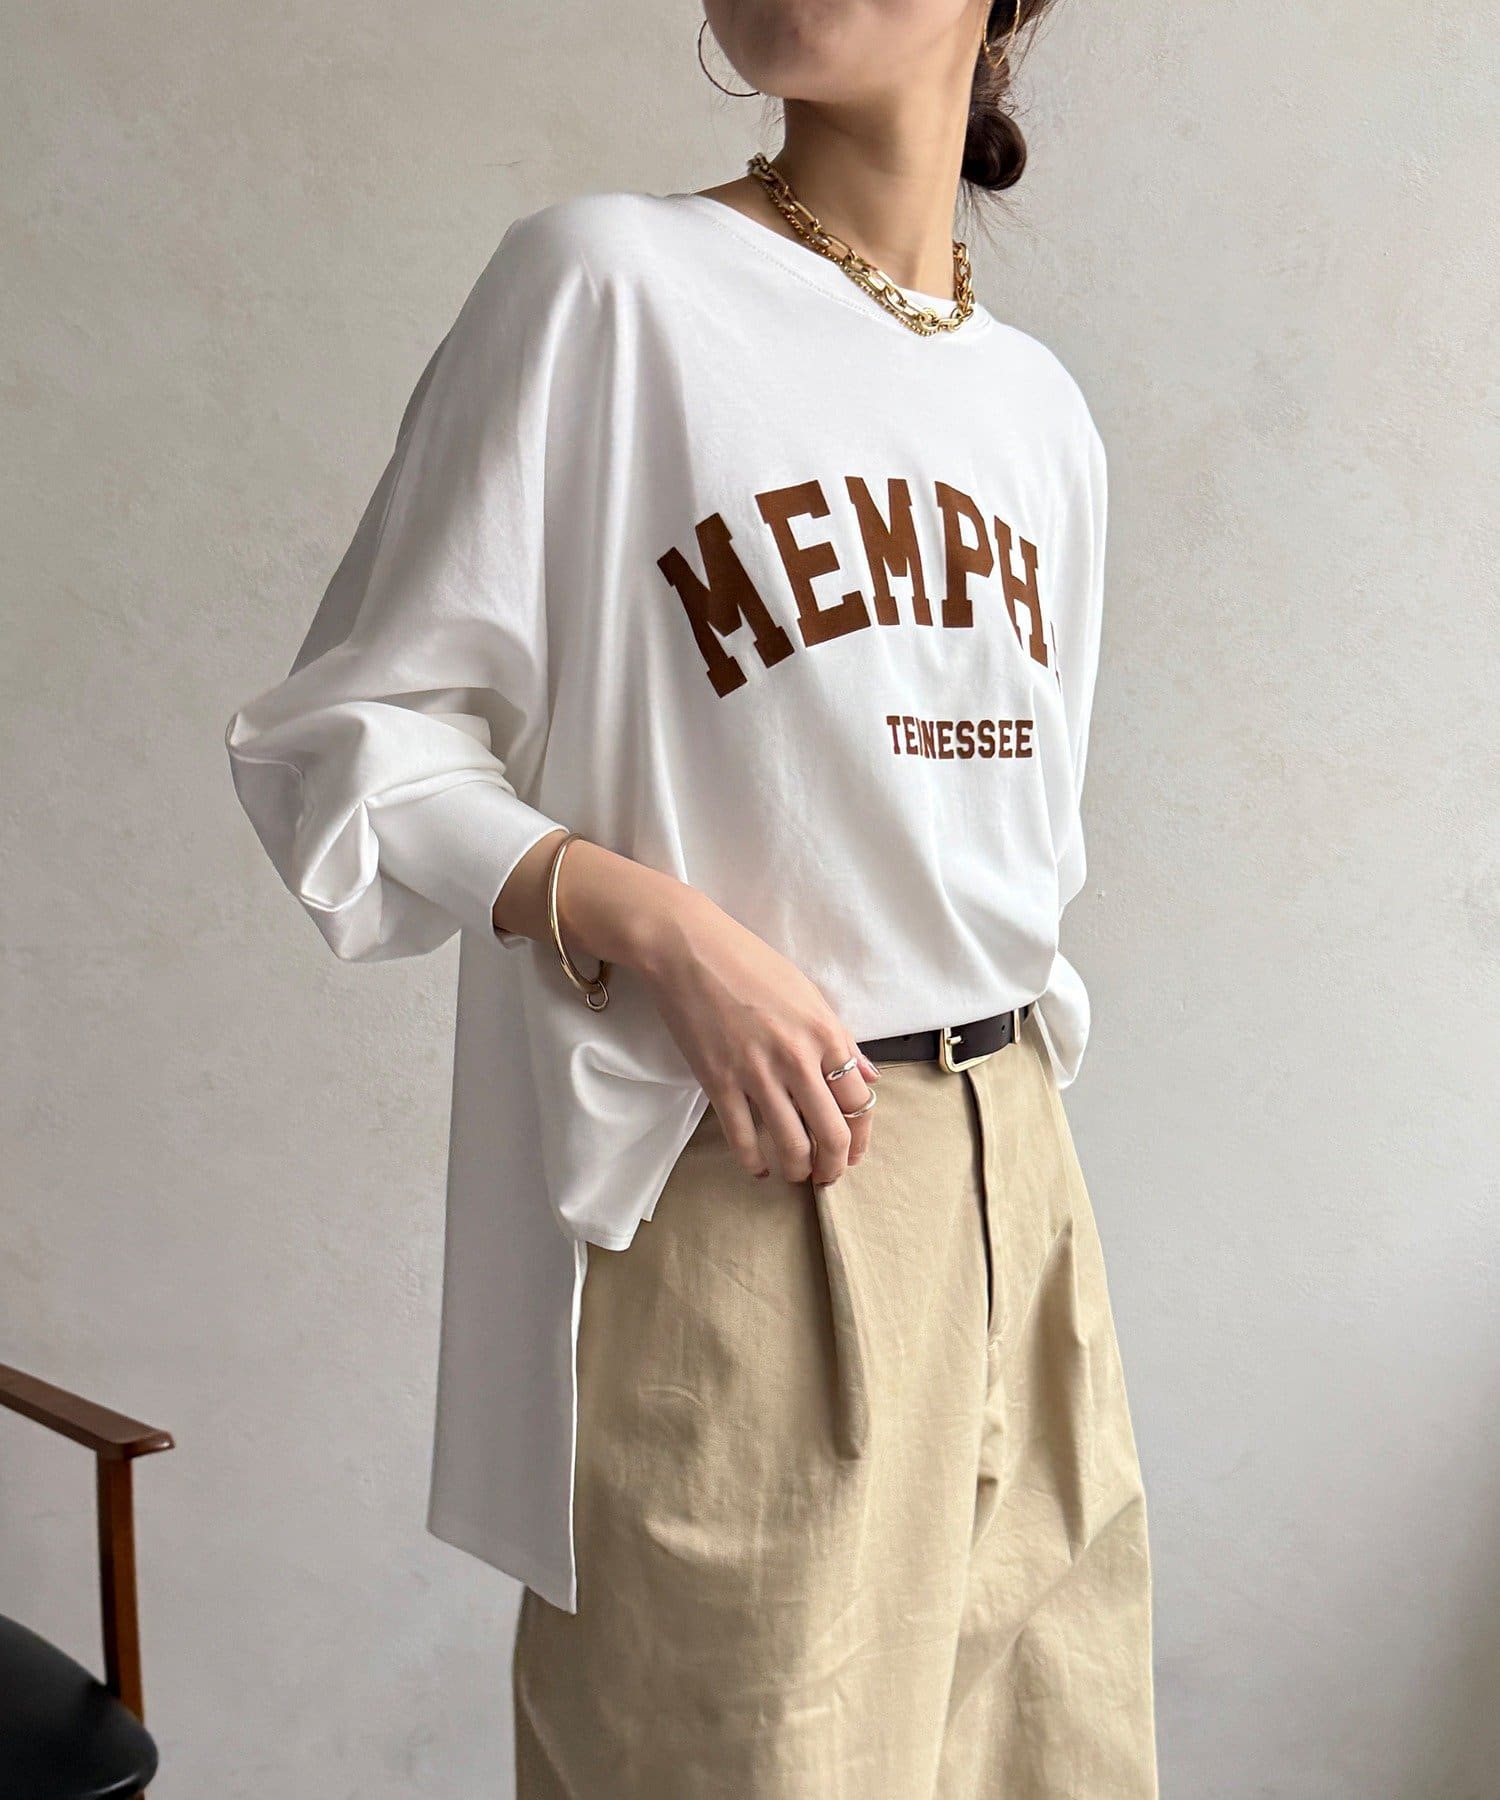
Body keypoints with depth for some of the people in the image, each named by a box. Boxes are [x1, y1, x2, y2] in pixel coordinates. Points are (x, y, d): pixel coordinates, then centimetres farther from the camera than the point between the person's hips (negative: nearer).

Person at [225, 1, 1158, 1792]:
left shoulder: (1042, 407, 13)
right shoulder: (609, 276, -5)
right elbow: (335, 738, -6)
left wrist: (1007, 1091, 15)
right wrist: (660, 922, -19)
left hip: (1015, 1182, 6)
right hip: (727, 1188, -6)